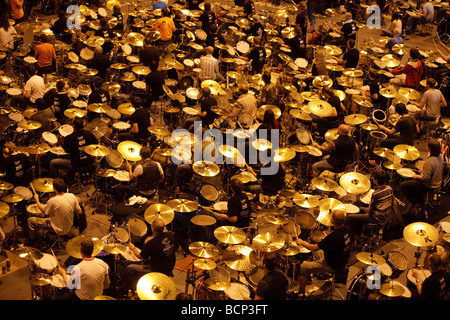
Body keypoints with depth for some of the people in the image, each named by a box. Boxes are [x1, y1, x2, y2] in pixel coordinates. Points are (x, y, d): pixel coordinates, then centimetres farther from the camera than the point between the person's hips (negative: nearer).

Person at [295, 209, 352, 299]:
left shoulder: (333, 237, -36)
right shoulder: (347, 230, -12)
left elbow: (315, 247, -24)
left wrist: (302, 243, -6)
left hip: (332, 266, -8)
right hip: (343, 260, 8)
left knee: (303, 267, -1)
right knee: (316, 252, 27)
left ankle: (301, 294, 9)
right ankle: (319, 272, 45)